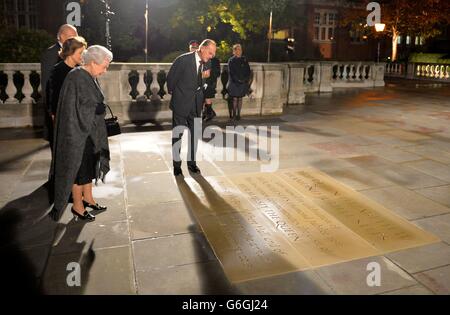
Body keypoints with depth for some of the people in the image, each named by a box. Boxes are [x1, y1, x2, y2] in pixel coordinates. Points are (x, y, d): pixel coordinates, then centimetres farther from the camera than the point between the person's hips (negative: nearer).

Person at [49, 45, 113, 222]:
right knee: (79, 168, 4)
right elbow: (70, 110, -21)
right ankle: (77, 206, 20)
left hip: (91, 132, 8)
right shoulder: (75, 78, -20)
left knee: (89, 165, 18)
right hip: (78, 133, -8)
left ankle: (88, 198, 33)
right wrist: (74, 138, -21)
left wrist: (98, 131, 16)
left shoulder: (91, 77, 6)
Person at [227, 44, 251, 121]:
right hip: (234, 83, -3)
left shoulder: (244, 60, 10)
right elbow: (231, 72, -7)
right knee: (234, 99, -2)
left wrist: (246, 79, -8)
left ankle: (238, 114, 11)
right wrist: (238, 80, -15)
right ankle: (234, 114, 5)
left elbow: (248, 71, 7)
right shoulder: (231, 60, 0)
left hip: (243, 83, 3)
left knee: (240, 99, 6)